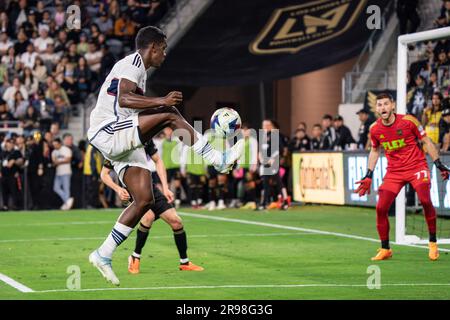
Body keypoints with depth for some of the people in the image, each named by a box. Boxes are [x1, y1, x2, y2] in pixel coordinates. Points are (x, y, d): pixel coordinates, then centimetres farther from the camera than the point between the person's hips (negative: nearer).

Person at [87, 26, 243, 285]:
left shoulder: (136, 67, 23)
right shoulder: (133, 64, -8)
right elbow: (124, 99, -25)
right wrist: (161, 101, -30)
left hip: (122, 142, 10)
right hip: (108, 133, -10)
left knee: (145, 200, 3)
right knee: (169, 115, -23)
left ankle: (104, 255, 7)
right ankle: (220, 160, -18)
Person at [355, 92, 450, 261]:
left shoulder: (408, 121, -11)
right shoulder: (375, 129, -1)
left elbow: (426, 141, 0)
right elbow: (375, 151, 16)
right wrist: (368, 176, 11)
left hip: (416, 167, -3)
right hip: (393, 171, 3)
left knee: (425, 201, -23)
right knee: (381, 208, -8)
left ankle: (433, 243, -5)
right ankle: (385, 250, 9)